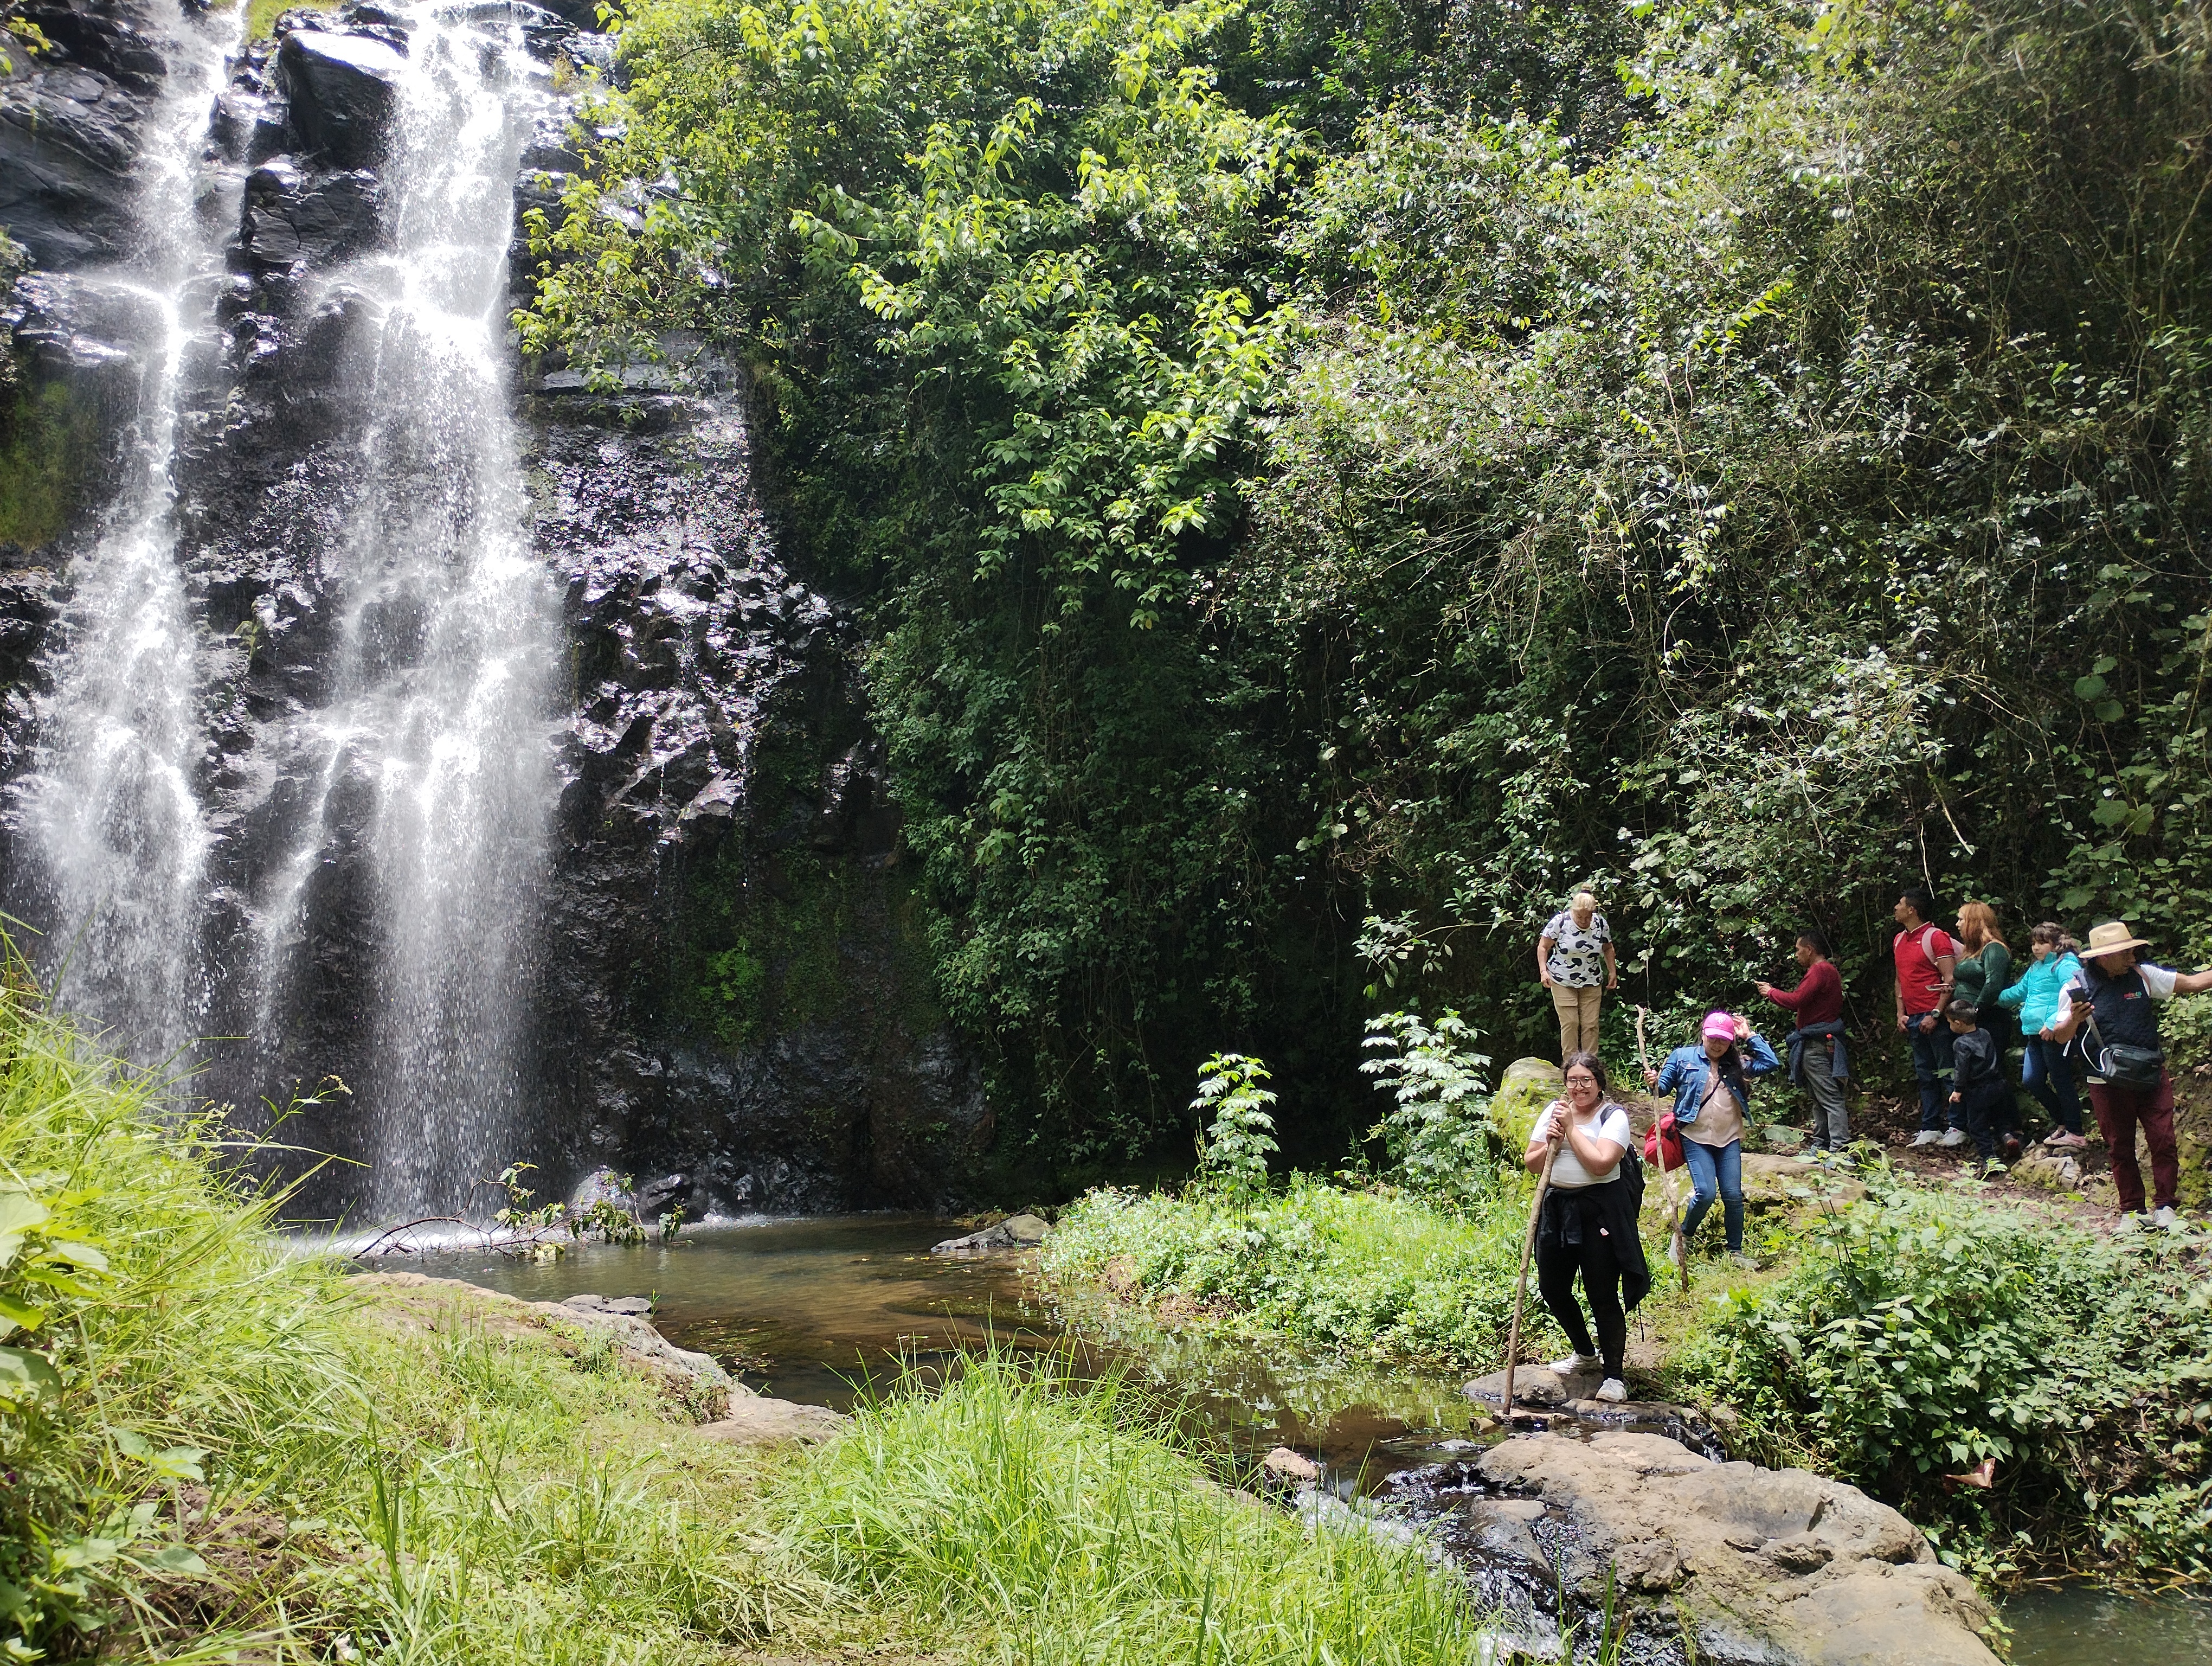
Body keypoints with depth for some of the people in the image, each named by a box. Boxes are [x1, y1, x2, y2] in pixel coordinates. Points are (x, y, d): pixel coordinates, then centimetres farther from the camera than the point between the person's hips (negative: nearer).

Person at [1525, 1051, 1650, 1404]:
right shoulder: (1554, 1111, 8)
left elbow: (1601, 1163, -22)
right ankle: (1585, 1354, 36)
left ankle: (1613, 1375, 8)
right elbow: (1531, 1163, 9)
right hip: (1558, 1207, 6)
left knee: (1603, 1295, -4)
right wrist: (1549, 1143, -10)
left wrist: (1571, 1128, -15)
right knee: (1552, 1288, 14)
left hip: (1600, 1211, -6)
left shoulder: (1614, 1116, -8)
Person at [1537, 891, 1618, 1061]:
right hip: (1563, 982, -3)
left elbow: (1608, 948, 14)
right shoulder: (1560, 921, -13)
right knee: (1570, 1023, -8)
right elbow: (1543, 947, -5)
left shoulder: (1601, 924, -4)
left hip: (1592, 983, 3)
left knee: (1591, 1024, 1)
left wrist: (1612, 972, 11)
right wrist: (1543, 971, -14)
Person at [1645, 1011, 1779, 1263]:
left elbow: (1771, 1064, 2)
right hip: (1696, 1138, -3)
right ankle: (1684, 1236, 12)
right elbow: (1664, 1087, 2)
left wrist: (1749, 1037, 2)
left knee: (1733, 1195, -1)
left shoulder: (1737, 1065, 10)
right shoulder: (1683, 1057, 2)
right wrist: (1654, 1084, -22)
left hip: (1729, 1139, 3)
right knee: (1705, 1193, -14)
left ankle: (1736, 1250, 15)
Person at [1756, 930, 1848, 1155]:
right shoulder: (1829, 971, 20)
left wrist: (1771, 992, -6)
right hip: (1822, 1043, 11)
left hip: (1816, 1045, -11)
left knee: (1829, 1098, -13)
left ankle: (1839, 1148, -16)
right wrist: (1773, 991, 14)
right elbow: (1803, 1002, 19)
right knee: (1819, 1098, 14)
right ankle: (1820, 1146, 20)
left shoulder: (1819, 971, -14)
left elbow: (1796, 1001, -21)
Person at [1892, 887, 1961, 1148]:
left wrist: (1935, 1014, -16)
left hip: (1935, 1018, -8)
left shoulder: (1936, 937, -8)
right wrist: (1901, 1014, 11)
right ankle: (1930, 1128, 13)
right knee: (1925, 1075, 10)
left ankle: (1956, 1127, 0)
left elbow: (1950, 981, -12)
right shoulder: (1898, 940, 16)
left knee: (1947, 1074, -3)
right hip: (1913, 1019, 8)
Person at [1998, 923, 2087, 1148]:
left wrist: (2053, 1023, -29)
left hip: (2055, 1034, -9)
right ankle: (2062, 1122, 25)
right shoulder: (2035, 968, 19)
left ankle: (2074, 1134, 5)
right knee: (2031, 1081, 9)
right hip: (2035, 1034, 9)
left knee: (2062, 1082, -3)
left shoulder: (2065, 964, -10)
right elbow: (2019, 992, 33)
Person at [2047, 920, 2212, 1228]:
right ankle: (2131, 1209, 19)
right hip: (2108, 1085, -1)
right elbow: (2060, 1036, -4)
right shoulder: (2076, 989, -6)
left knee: (2163, 1141, -2)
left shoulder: (2142, 976, 2)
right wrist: (2074, 1020, -24)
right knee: (2120, 1148, 8)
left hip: (2151, 1077, 1)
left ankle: (2166, 1205, 11)